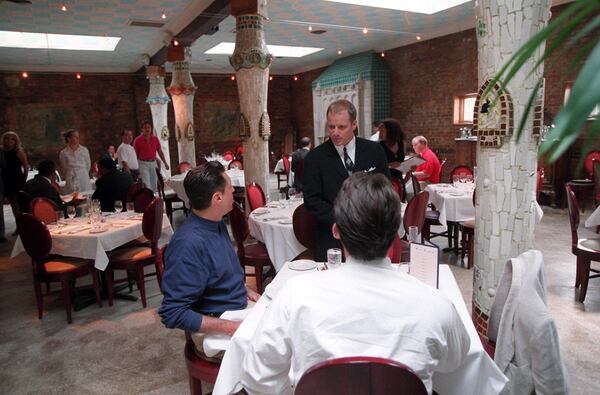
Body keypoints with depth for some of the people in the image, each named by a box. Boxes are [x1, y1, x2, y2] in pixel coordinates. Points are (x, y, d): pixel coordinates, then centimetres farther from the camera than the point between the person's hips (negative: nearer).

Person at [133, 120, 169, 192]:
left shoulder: (155, 139, 7)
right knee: (146, 185, -12)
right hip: (143, 164, -4)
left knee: (154, 185, 9)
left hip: (153, 163, 4)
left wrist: (165, 163, 10)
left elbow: (160, 151, 12)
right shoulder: (137, 140, -4)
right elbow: (135, 155, -1)